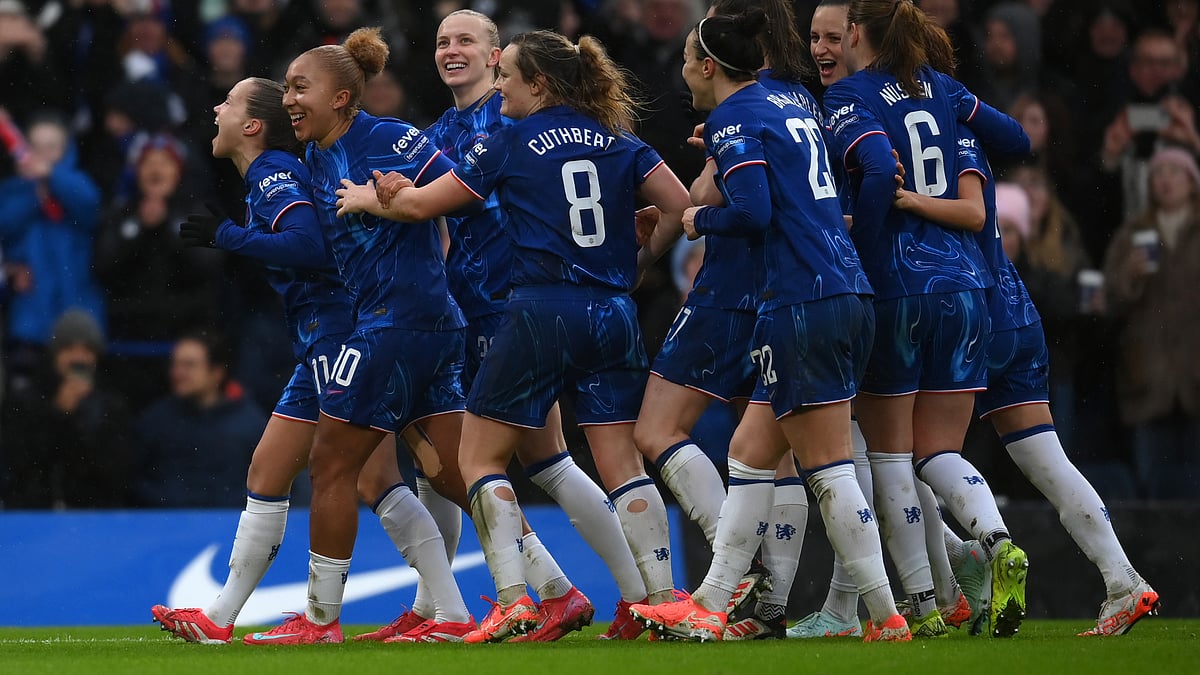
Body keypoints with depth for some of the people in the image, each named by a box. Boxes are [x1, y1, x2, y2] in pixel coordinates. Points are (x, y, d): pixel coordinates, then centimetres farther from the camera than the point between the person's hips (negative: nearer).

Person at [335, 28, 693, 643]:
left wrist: (370, 199, 24)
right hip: (613, 315, 4)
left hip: (540, 312, -4)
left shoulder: (512, 142, -1)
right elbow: (681, 208, 5)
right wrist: (638, 263, 19)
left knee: (480, 458, 6)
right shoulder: (617, 141, 10)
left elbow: (419, 205, 5)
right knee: (622, 465, 5)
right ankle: (663, 600, -6)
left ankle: (513, 598, -7)